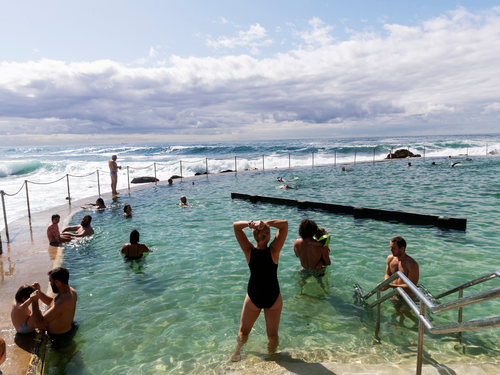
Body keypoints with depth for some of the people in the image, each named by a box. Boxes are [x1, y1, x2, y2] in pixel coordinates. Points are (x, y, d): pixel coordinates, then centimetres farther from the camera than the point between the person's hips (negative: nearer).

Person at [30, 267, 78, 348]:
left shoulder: (62, 302, -37)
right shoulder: (71, 291, -8)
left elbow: (39, 323, -36)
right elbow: (51, 302, 11)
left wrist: (34, 301, -26)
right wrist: (39, 291, -3)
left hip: (59, 340, -9)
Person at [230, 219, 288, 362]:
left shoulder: (249, 251, -19)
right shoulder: (273, 251, -22)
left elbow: (236, 225, -13)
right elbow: (284, 224, -17)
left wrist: (250, 223, -31)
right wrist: (267, 223, -30)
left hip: (253, 298, 1)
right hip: (273, 298, 0)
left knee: (243, 332, 22)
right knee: (273, 335, 18)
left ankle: (236, 353, 37)